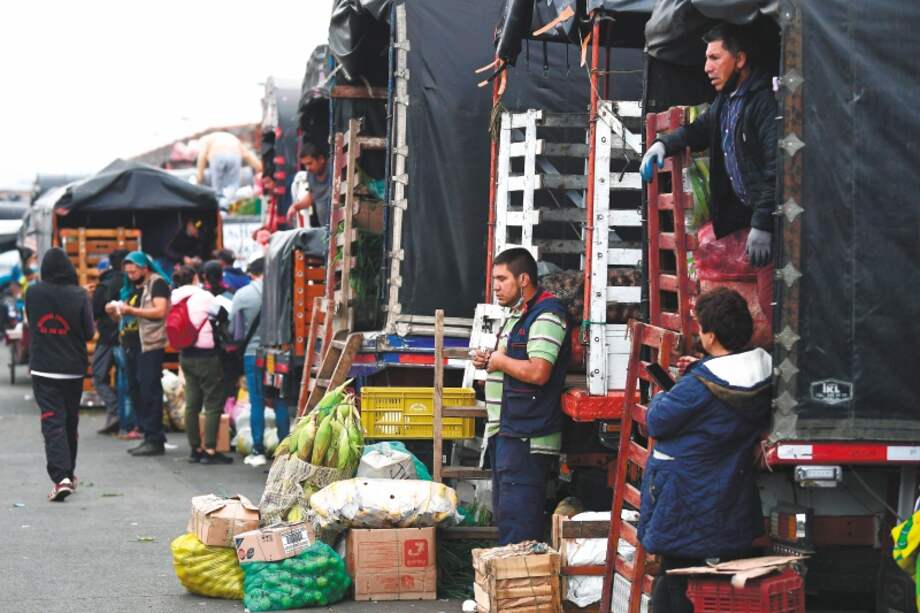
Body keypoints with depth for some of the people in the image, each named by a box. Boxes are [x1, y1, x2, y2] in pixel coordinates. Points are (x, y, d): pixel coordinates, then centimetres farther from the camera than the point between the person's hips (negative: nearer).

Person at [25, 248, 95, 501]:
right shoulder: (79, 295, -10)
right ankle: (68, 473, 29)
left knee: (52, 421, -4)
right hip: (73, 368, 1)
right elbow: (89, 332, -4)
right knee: (70, 421, 17)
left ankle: (60, 477, -20)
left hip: (42, 368, 0)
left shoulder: (33, 293, -6)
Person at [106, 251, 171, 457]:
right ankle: (148, 436, 14)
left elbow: (160, 311, -17)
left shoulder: (157, 283, -5)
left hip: (150, 345, -9)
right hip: (132, 345, 9)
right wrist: (116, 312, 2)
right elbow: (127, 316, 24)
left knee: (149, 392, -10)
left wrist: (131, 310, -20)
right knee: (136, 391, 9)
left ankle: (155, 440, -7)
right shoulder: (132, 287, 19)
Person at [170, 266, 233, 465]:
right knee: (213, 404, -3)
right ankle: (210, 451, -6)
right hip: (206, 356, -7)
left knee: (192, 403, 11)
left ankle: (195, 449, 16)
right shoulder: (203, 296, -15)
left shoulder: (175, 299, 5)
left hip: (186, 356, 7)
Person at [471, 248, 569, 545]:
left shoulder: (545, 315, -14)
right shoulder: (519, 315, 19)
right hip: (505, 432, 11)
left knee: (517, 520, -10)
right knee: (504, 511, 16)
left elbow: (538, 372, -26)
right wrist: (489, 361, 12)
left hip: (527, 437, -11)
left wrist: (500, 361, -11)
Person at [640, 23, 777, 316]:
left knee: (770, 300, -13)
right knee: (765, 300, 11)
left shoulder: (765, 100, -16)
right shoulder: (727, 100, 14)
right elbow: (700, 129, 33)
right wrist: (663, 144, 13)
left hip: (770, 218, -10)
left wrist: (762, 225, -25)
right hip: (750, 211, 10)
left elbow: (776, 168, -23)